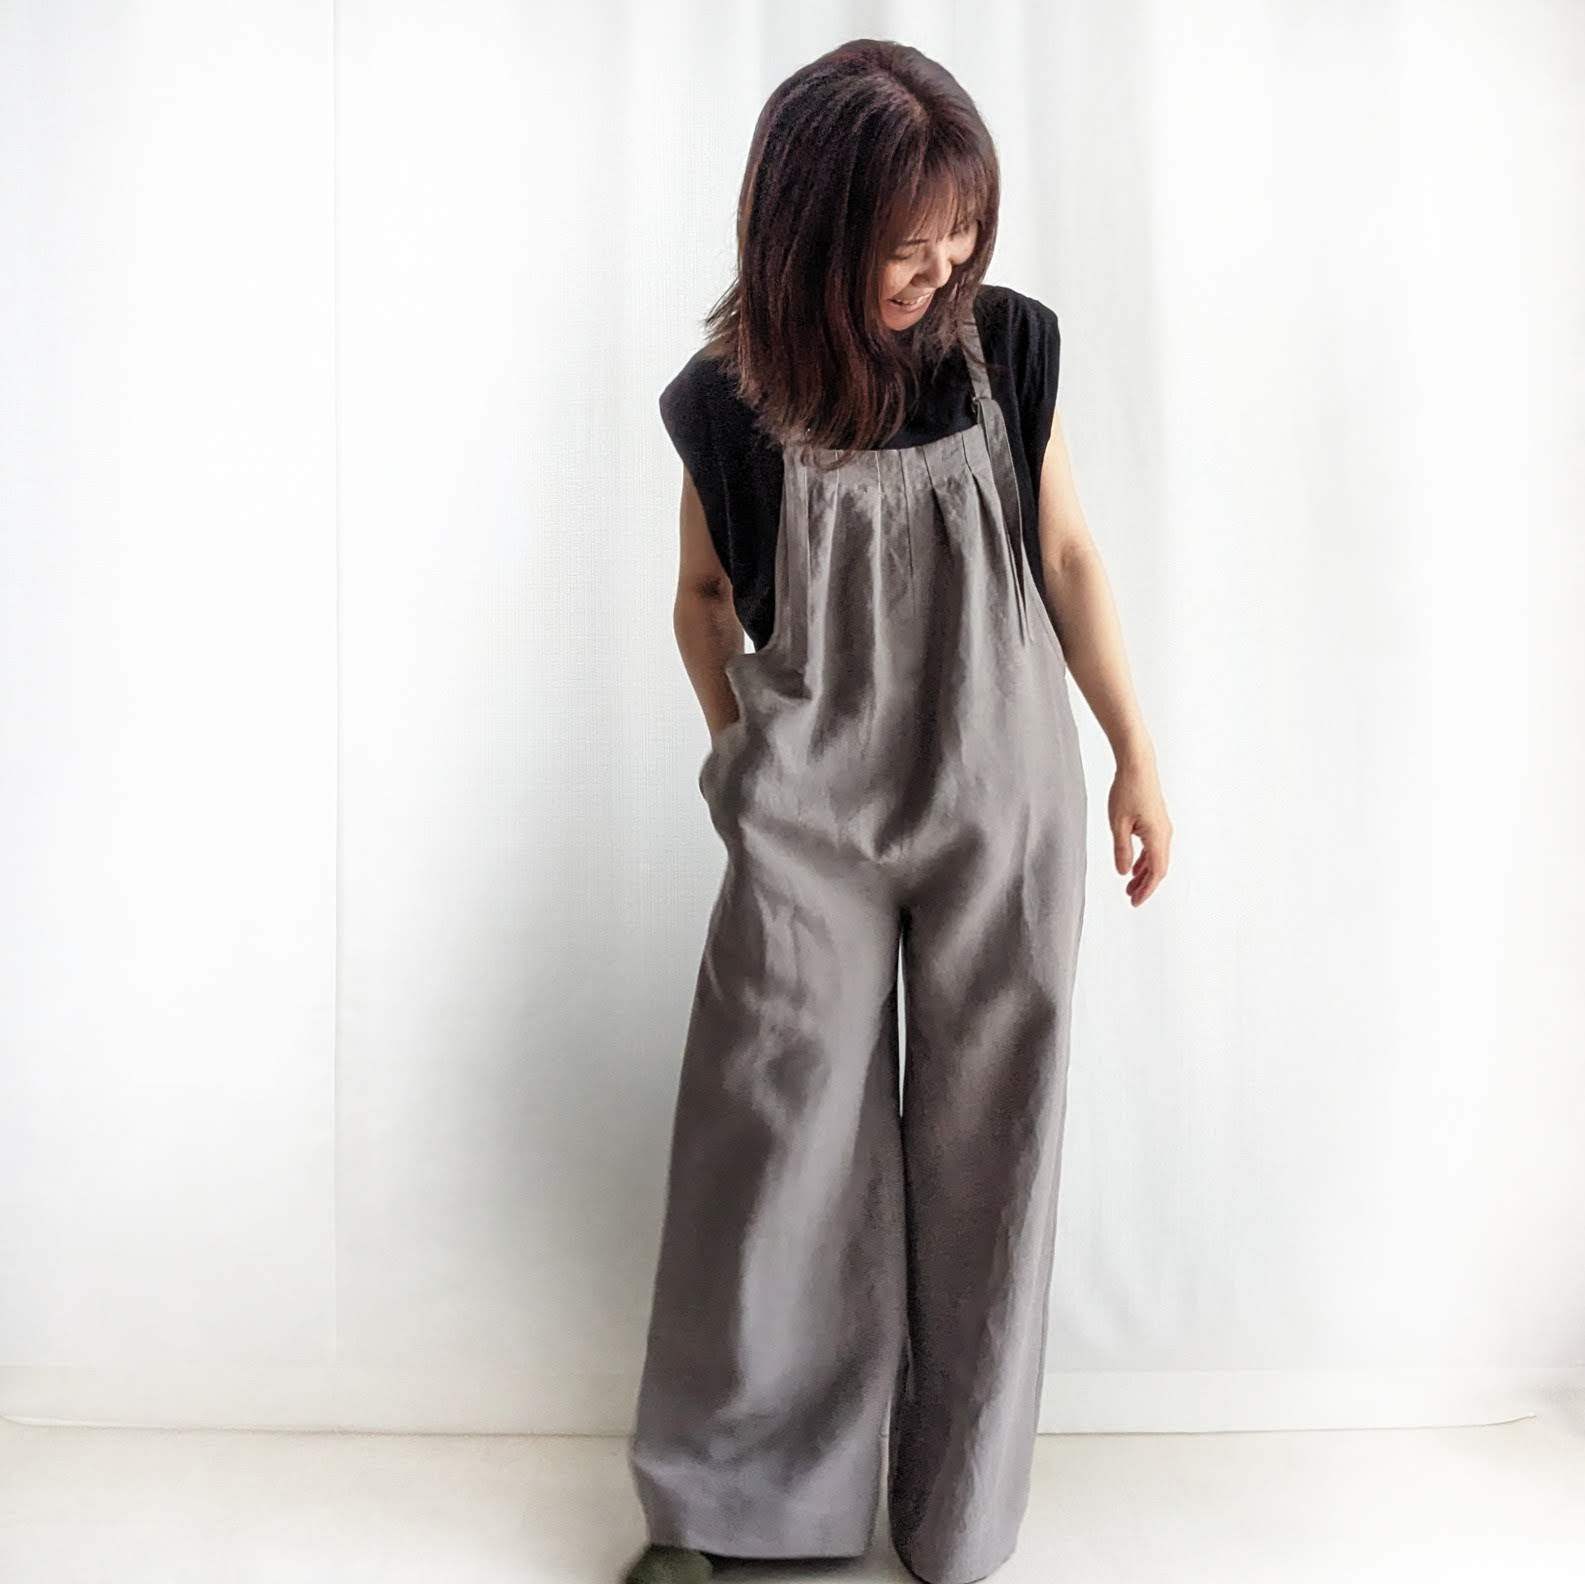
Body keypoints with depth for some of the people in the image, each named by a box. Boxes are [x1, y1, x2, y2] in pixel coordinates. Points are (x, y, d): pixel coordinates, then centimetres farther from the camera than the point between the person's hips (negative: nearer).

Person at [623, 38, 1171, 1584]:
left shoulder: (1007, 349, -3)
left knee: (983, 1152, 8)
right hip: (808, 822, -1)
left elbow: (1066, 556, 6)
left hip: (1004, 808, 2)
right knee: (778, 1145, 3)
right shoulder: (729, 401, -6)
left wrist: (1135, 757, 9)